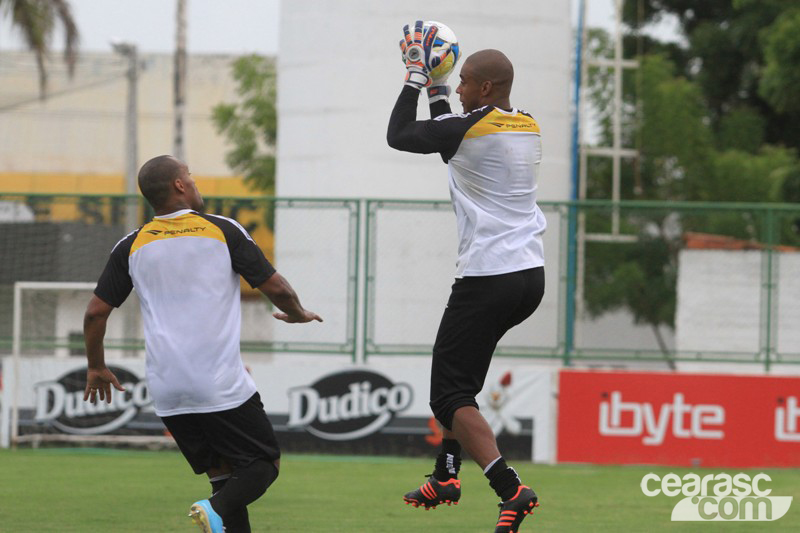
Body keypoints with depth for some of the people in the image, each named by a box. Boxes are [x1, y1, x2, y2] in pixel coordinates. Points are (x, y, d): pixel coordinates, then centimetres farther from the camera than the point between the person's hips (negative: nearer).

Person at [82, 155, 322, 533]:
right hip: (222, 385, -4)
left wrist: (96, 368, 24)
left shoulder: (132, 245, 7)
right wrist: (297, 314, 22)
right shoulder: (224, 230, -2)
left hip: (166, 390, 4)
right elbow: (276, 288, -1)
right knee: (265, 463, 7)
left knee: (224, 475, 16)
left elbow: (96, 312, 8)